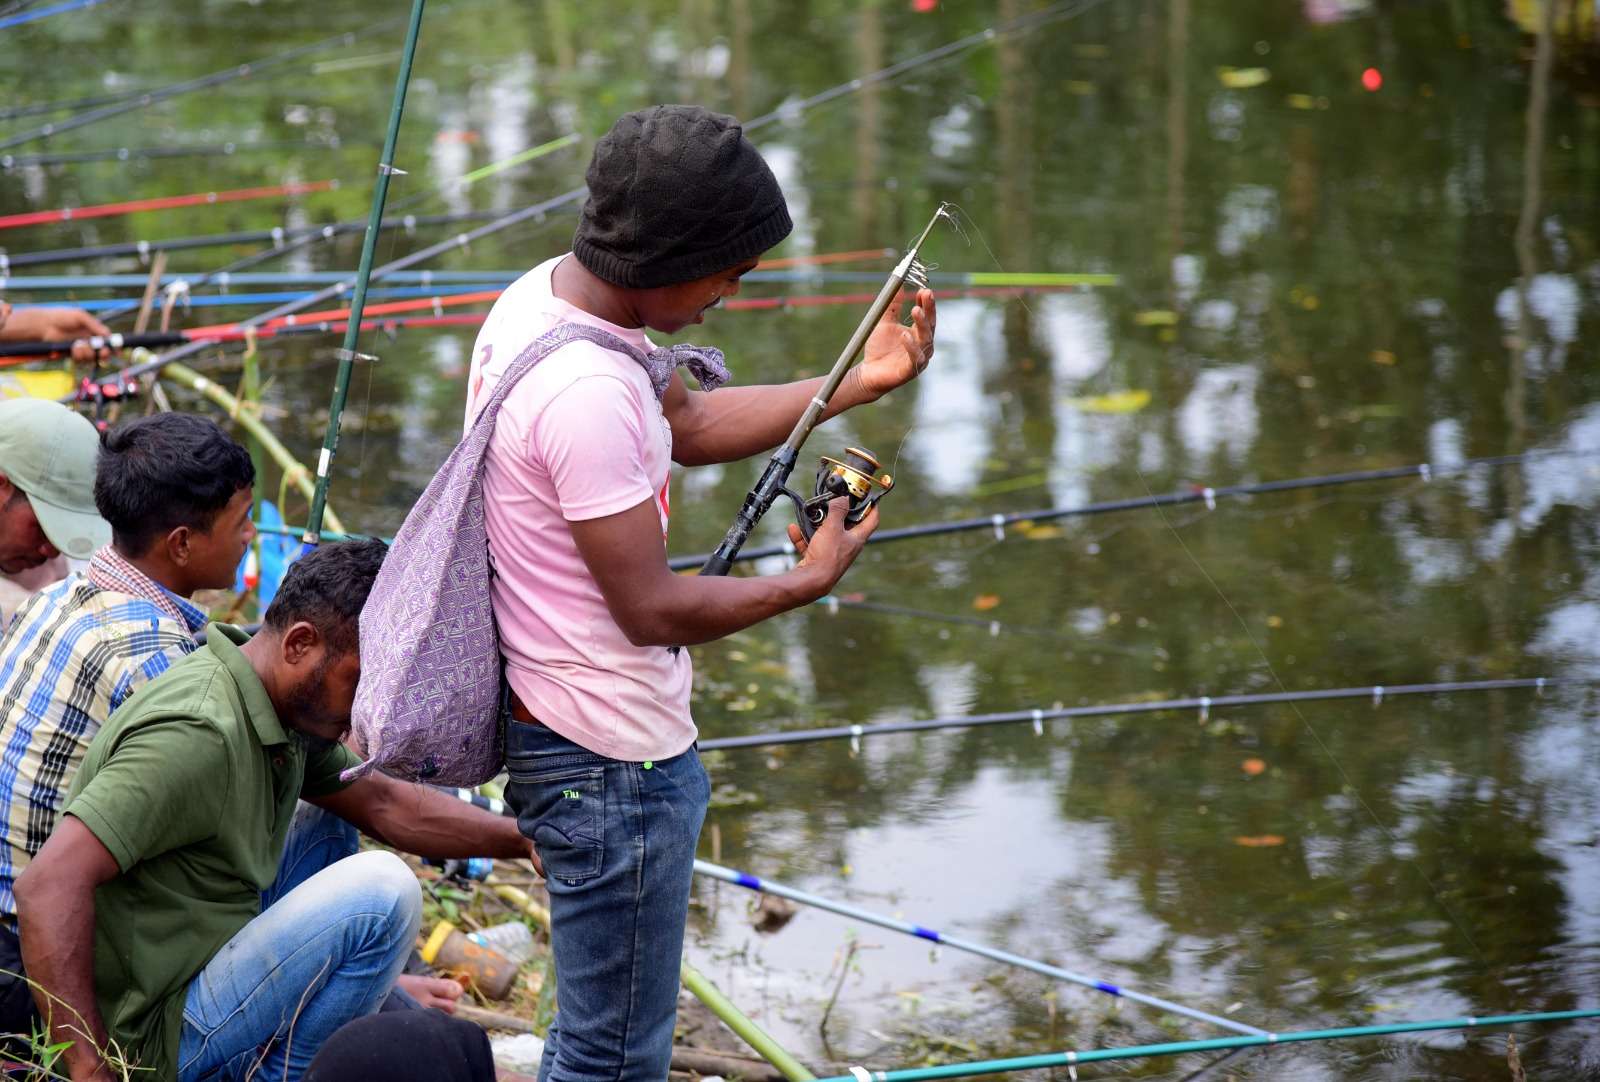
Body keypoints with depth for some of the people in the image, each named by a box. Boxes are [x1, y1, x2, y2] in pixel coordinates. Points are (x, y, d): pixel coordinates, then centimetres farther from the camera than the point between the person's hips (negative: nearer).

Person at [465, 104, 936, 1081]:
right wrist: (808, 581, -9)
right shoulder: (586, 397, -29)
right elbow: (649, 609, -23)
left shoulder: (543, 294, 2)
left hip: (545, 717, 10)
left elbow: (690, 424, 17)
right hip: (611, 760, -10)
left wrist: (860, 385, 11)